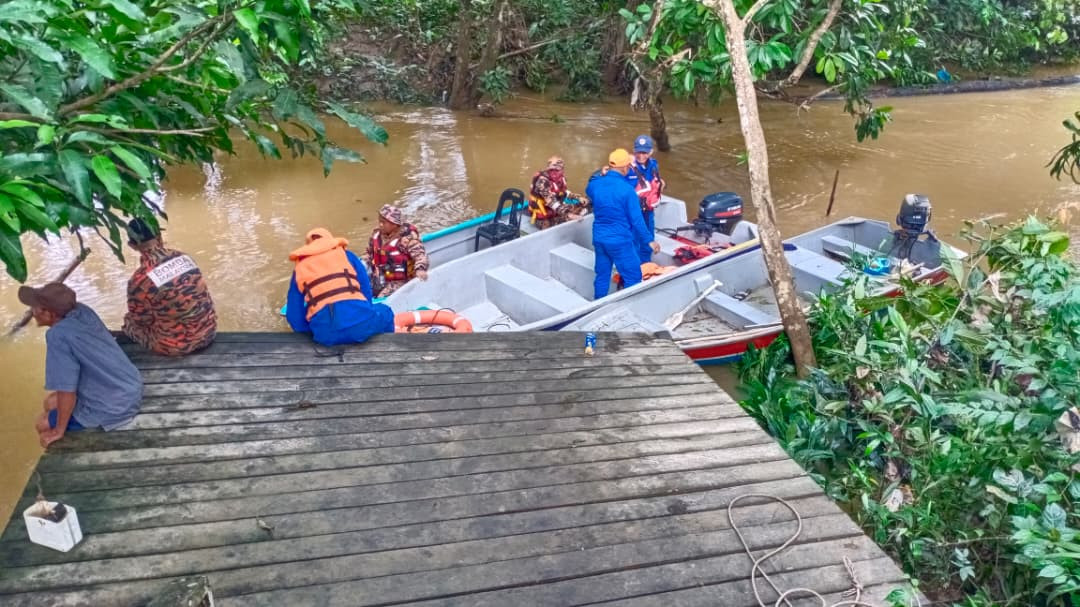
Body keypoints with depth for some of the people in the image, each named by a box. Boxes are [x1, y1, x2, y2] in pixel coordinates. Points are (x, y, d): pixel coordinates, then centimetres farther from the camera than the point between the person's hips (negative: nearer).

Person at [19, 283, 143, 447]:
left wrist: (59, 431, -6)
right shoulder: (82, 311, -1)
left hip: (113, 409, -8)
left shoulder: (58, 336, -24)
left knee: (43, 424, 13)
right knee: (51, 402, 24)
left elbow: (66, 391, -21)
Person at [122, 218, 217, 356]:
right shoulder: (183, 257, -3)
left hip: (176, 347, -5)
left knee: (129, 320, 21)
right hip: (209, 332, 5)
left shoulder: (139, 279, -20)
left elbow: (142, 320, -5)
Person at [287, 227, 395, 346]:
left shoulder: (299, 269, 23)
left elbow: (294, 316, 18)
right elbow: (366, 290, 20)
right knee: (385, 313, 32)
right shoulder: (346, 254, 21)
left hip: (326, 333, 1)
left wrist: (312, 330, 33)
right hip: (359, 321, 0)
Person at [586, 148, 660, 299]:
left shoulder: (595, 184, -3)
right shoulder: (627, 189, -20)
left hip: (599, 239, 7)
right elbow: (636, 220, -16)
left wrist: (600, 174, 15)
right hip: (620, 241, -6)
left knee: (602, 276, 18)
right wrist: (649, 240, -6)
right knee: (633, 277, 5)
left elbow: (589, 191, 25)